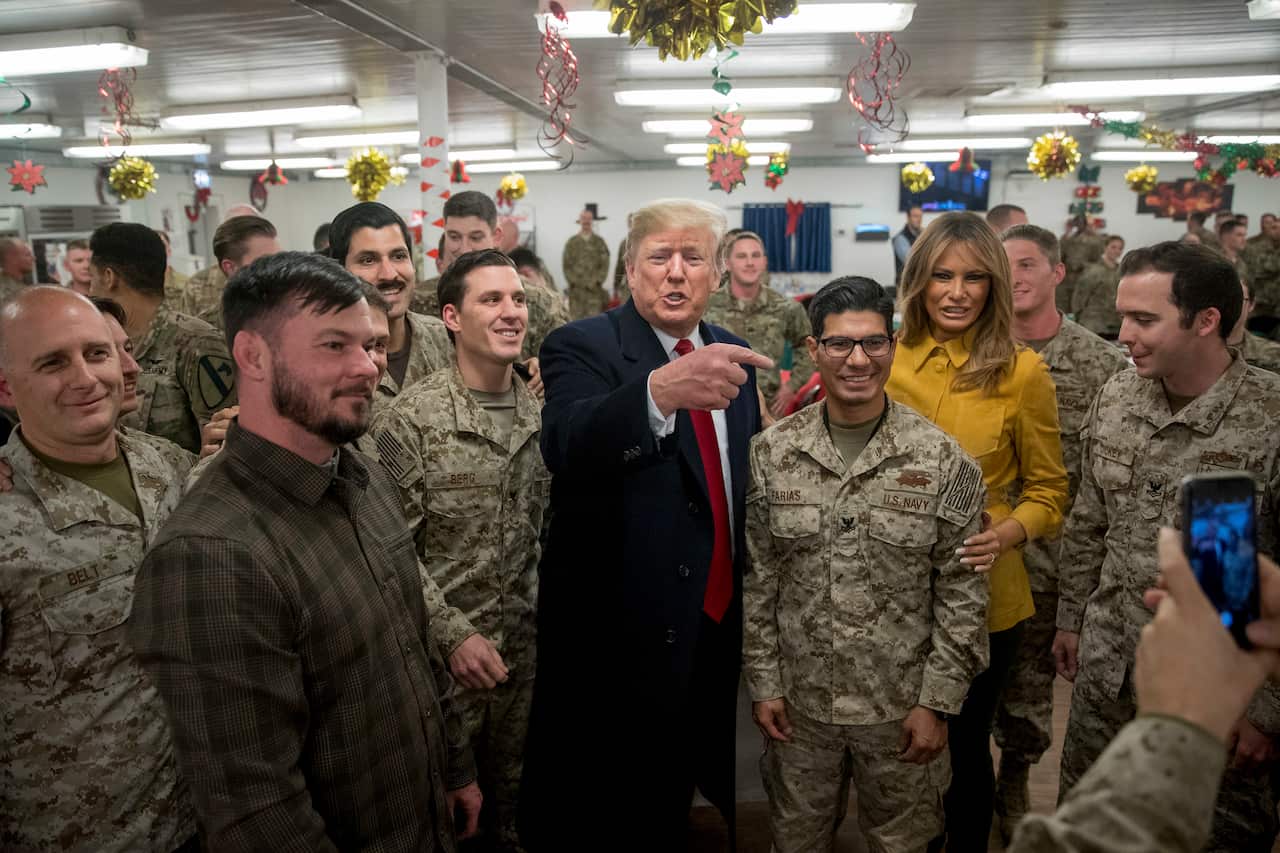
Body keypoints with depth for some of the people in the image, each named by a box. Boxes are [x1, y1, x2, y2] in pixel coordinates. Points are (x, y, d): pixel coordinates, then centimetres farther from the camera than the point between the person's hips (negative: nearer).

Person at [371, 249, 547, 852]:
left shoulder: (541, 415, 2)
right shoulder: (409, 421, -14)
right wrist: (455, 634, -18)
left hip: (525, 646, 4)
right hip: (441, 651, -4)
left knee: (509, 795, 21)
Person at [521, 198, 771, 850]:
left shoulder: (733, 356, 8)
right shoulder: (581, 348, -12)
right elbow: (565, 446, -34)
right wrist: (660, 390, -51)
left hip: (717, 624, 6)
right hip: (619, 634, -5)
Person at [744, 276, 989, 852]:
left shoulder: (942, 459, -9)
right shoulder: (771, 453, -5)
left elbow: (962, 594, -6)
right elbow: (755, 580, 0)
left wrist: (937, 702, -8)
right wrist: (763, 683, 0)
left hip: (901, 706, -1)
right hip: (799, 702, 1)